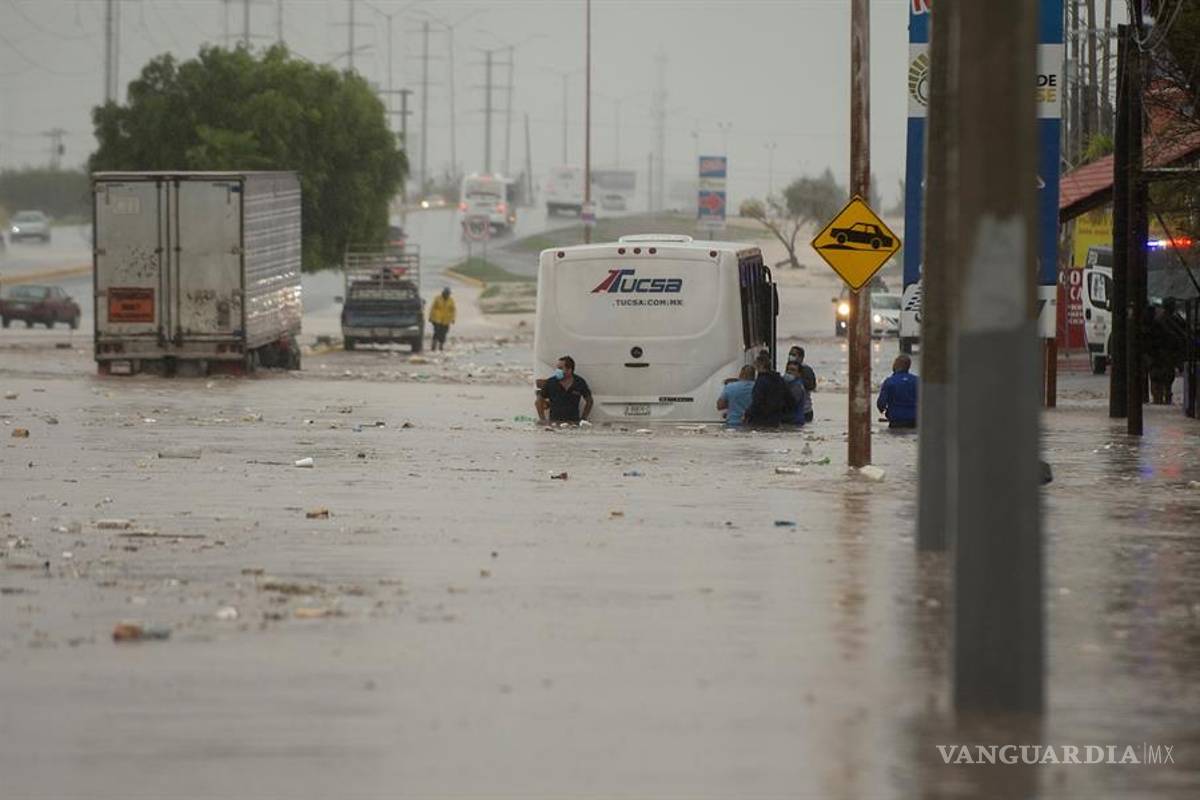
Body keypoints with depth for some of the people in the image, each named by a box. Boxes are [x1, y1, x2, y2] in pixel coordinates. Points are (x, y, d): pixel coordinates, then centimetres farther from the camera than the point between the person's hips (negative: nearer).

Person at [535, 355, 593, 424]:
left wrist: (583, 419, 7)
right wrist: (543, 420, 3)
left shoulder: (580, 383, -1)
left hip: (573, 423, 0)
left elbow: (589, 401, 14)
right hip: (554, 423, 0)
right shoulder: (550, 382, -3)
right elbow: (539, 400, 8)